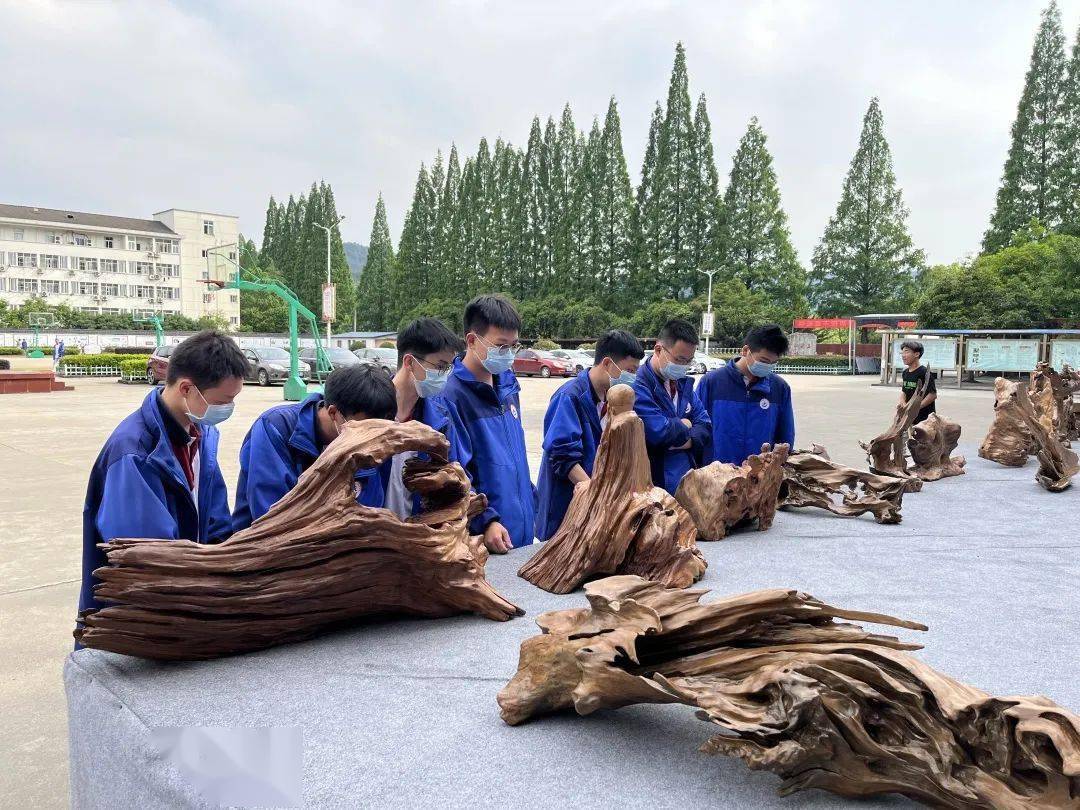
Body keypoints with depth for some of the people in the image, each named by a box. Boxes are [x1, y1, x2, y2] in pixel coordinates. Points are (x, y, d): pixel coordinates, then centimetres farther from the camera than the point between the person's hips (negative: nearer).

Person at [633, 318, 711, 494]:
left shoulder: (684, 383, 12)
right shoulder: (638, 384, -17)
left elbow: (704, 425, 11)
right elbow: (658, 431, -26)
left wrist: (688, 441, -10)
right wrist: (684, 426, -5)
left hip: (686, 479, 7)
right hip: (654, 484, -7)